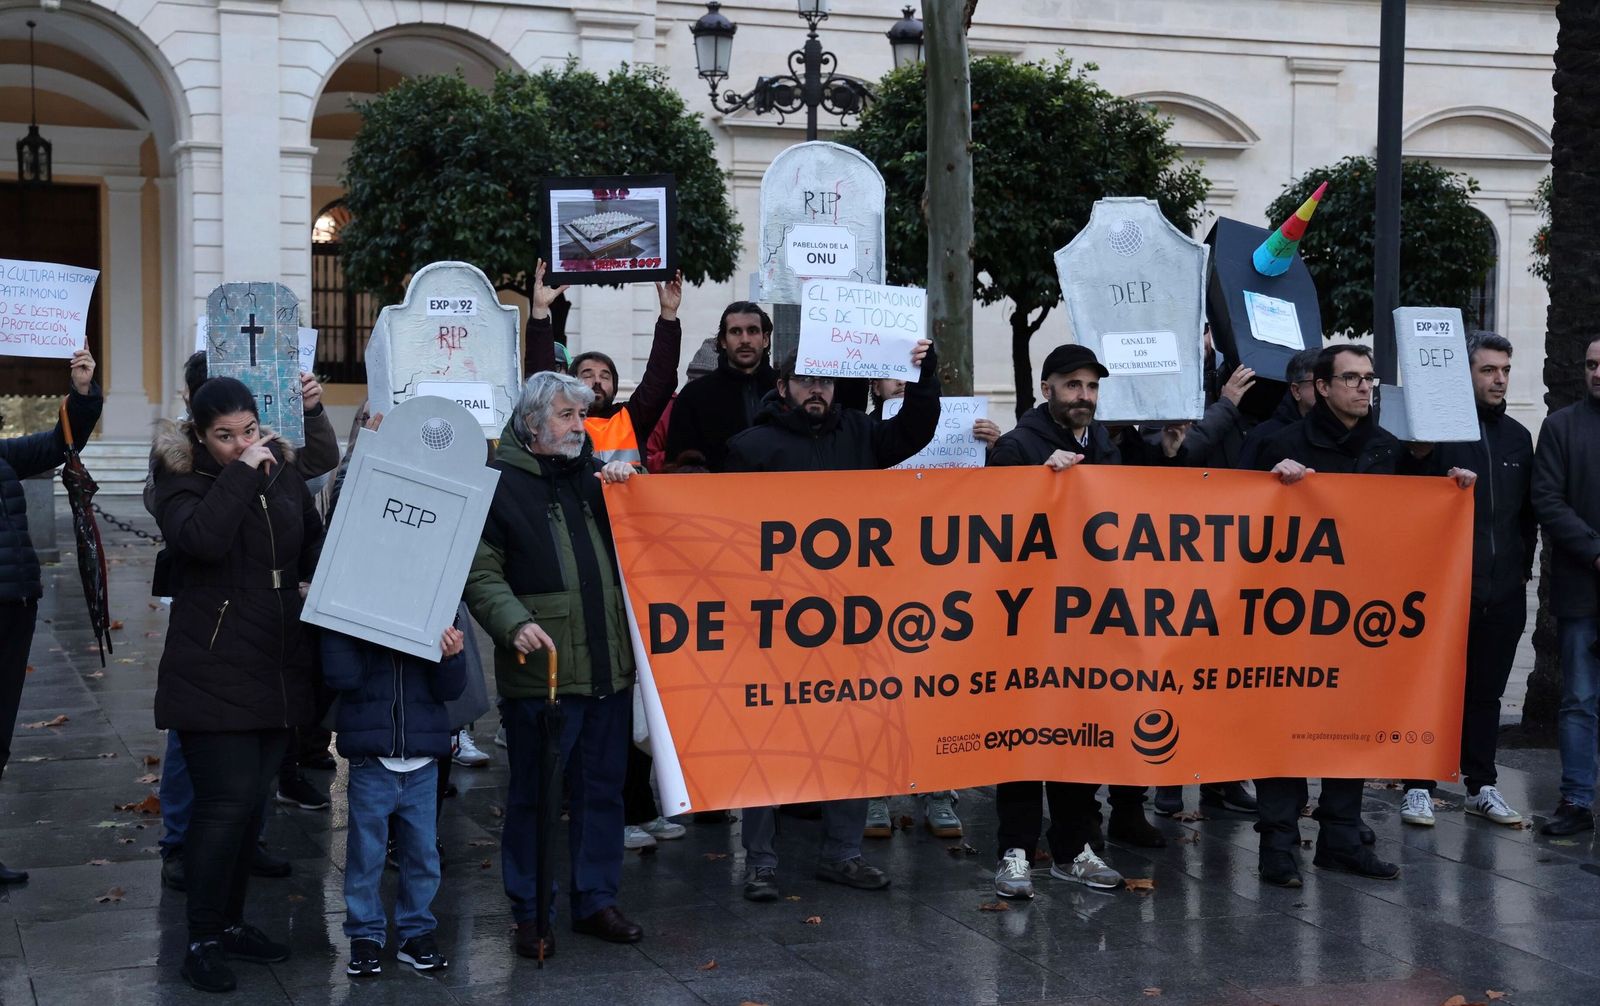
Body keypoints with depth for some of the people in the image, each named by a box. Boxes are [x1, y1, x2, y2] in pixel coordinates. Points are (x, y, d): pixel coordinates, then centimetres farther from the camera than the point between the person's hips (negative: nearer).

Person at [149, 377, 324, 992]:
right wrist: (242, 472, -24)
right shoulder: (183, 483, -6)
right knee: (227, 803, -9)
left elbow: (314, 553, 19)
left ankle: (231, 921, 27)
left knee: (252, 803, 13)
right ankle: (202, 940, 5)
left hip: (280, 674, 6)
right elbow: (201, 538, -29)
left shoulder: (284, 472, 9)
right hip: (213, 675, -5)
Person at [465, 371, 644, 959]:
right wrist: (514, 623, -24)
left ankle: (596, 900, 24)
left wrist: (628, 477, 3)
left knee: (603, 789, 12)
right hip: (541, 669, -6)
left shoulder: (595, 473, 16)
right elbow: (481, 574, -8)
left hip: (608, 665, 6)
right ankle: (529, 912, 14)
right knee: (534, 795, 3)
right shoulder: (501, 483, -2)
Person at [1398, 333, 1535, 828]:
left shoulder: (1518, 437, 12)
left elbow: (1529, 510, 16)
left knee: (1486, 693, 12)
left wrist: (1523, 566, 9)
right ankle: (1419, 787, 8)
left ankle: (1482, 786, 20)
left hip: (1503, 592, 5)